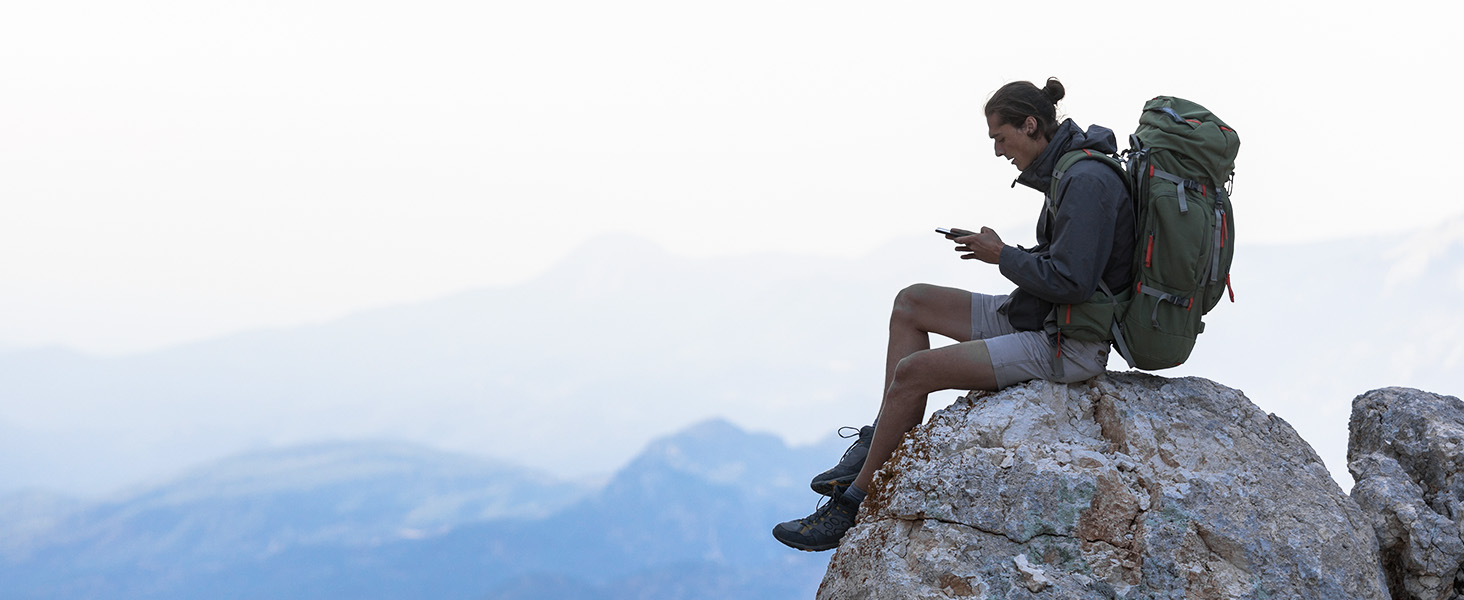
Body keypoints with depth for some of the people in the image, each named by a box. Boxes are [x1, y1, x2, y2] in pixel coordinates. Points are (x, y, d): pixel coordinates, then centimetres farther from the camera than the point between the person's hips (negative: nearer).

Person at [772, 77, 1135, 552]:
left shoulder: (1088, 182, -21)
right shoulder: (1069, 171, 10)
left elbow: (1071, 281, -27)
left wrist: (1002, 257, -13)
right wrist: (1000, 250, 3)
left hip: (1065, 348, -10)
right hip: (1039, 322, 11)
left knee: (912, 371, -14)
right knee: (910, 303, 9)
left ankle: (850, 505, 0)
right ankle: (884, 444, 6)